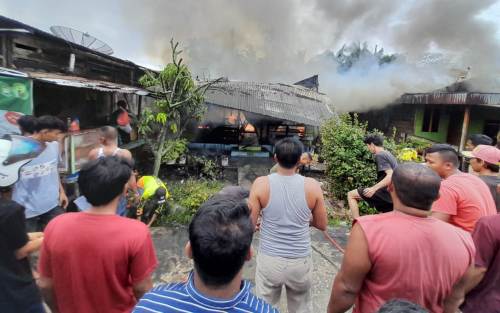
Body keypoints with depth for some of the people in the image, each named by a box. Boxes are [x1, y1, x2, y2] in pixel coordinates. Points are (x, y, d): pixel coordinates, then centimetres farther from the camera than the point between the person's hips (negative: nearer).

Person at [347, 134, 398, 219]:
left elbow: (391, 176, -23)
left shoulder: (379, 155, -11)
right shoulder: (389, 154, 18)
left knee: (351, 195, -4)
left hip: (385, 192, -9)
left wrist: (374, 188, -30)